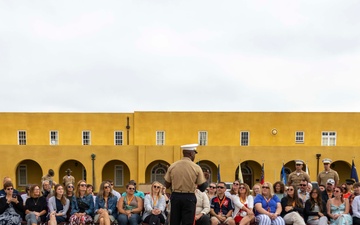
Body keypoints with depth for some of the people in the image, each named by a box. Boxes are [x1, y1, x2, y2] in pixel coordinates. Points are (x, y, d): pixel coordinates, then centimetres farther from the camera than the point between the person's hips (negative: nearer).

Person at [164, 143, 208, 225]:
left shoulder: (172, 166, 0)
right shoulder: (196, 167, -8)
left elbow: (167, 185, 4)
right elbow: (202, 187, -7)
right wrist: (206, 180, 12)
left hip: (175, 197, 3)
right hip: (189, 198, -3)